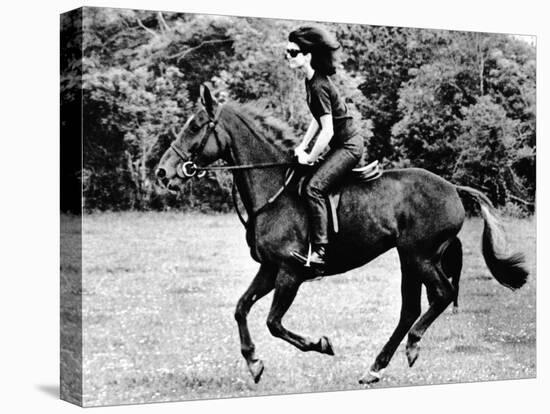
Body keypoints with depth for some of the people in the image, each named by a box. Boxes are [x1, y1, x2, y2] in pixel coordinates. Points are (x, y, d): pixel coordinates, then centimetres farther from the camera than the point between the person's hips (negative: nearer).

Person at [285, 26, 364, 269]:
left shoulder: (319, 87, -21)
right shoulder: (311, 81, 8)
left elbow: (327, 131, -23)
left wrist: (309, 157, -12)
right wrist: (302, 146, 11)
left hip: (348, 146, -10)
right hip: (341, 145, 11)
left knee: (314, 188, -23)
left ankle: (319, 251, -25)